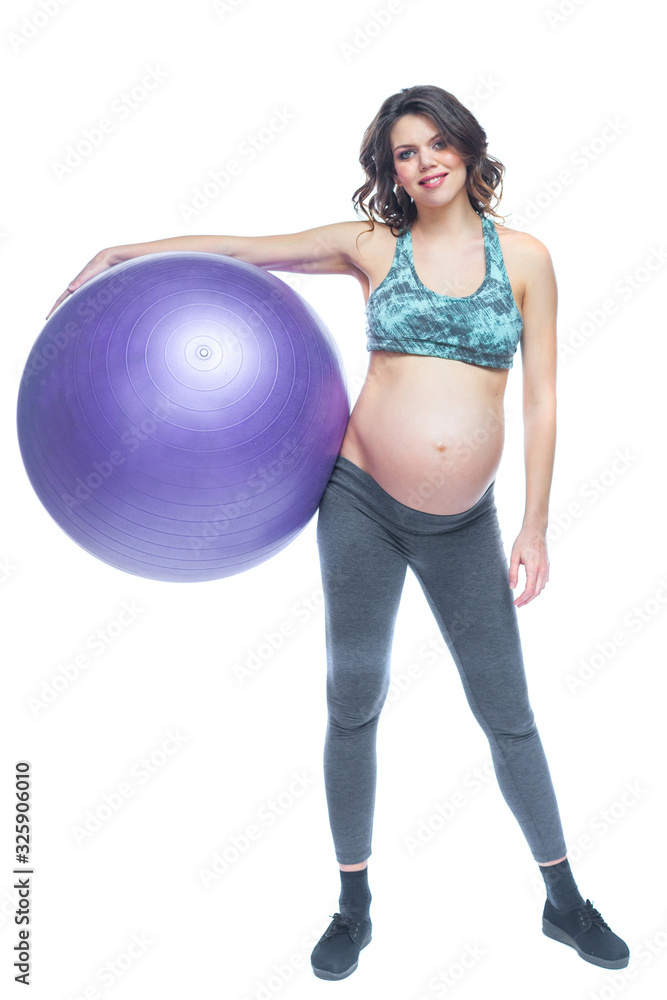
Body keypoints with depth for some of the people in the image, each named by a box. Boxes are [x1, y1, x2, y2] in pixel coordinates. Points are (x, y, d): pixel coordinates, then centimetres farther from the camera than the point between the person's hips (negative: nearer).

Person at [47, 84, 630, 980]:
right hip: (363, 502, 0)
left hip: (465, 525, 1)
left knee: (509, 718, 9)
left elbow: (542, 400, 2)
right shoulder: (372, 245, 3)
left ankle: (564, 902, 32)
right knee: (353, 705, 8)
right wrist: (126, 251, 7)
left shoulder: (523, 257, 4)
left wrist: (535, 526, -1)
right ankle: (353, 906, 30)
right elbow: (237, 250, 9)